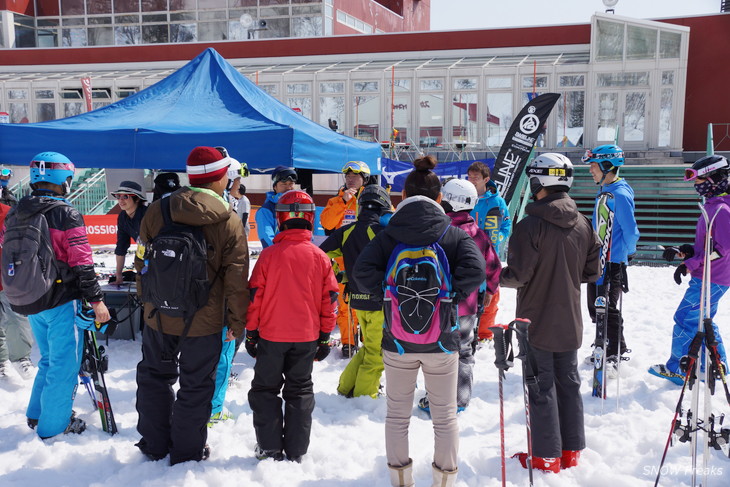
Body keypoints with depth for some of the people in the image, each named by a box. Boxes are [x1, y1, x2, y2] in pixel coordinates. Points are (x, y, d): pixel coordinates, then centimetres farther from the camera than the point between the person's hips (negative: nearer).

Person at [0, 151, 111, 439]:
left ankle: (35, 416, 33)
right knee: (64, 364, 6)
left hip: (28, 303, 7)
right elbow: (82, 264, -18)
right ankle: (53, 426, 14)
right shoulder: (66, 215, -16)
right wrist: (96, 301, -13)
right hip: (60, 302, -7)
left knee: (49, 359, 24)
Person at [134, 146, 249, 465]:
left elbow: (141, 262, 5)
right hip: (204, 322, -3)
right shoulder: (229, 222, -13)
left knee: (155, 376, 22)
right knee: (196, 386, 12)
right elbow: (236, 280, -11)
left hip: (159, 316, 3)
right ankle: (187, 453, 24)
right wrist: (237, 322, 0)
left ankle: (154, 445, 33)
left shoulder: (157, 211, -5)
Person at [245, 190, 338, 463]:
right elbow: (329, 299, 0)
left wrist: (251, 332, 4)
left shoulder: (269, 255, -10)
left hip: (271, 336, -2)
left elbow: (255, 296, -7)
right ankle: (296, 451, 17)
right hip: (307, 337, 2)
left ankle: (270, 449, 14)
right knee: (300, 391, 14)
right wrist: (325, 336, 9)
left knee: (265, 389, 13)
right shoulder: (320, 257, -4)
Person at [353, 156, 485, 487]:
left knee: (398, 413, 15)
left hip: (397, 339, 1)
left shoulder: (389, 234, -3)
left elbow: (362, 270, -16)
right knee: (445, 414, 14)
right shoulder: (454, 234, -4)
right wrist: (450, 296, -8)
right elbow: (475, 270, -19)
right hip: (441, 340, 0)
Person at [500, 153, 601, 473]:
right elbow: (591, 273, 6)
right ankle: (571, 451, 25)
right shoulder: (583, 225, 1)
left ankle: (547, 456, 13)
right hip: (570, 321, 6)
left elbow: (518, 276, -20)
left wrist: (497, 277, -1)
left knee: (542, 387, 4)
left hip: (537, 321, -6)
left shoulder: (531, 226, -19)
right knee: (569, 382, 16)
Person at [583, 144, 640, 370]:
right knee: (596, 306, 17)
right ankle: (611, 347, 32)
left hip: (613, 262, -10)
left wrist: (624, 255, -8)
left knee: (609, 309, -1)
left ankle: (614, 357, 11)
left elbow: (630, 231, -19)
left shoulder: (620, 195, -19)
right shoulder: (603, 191, 11)